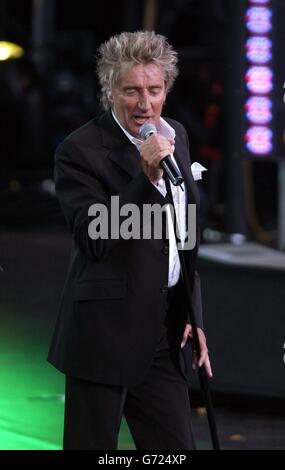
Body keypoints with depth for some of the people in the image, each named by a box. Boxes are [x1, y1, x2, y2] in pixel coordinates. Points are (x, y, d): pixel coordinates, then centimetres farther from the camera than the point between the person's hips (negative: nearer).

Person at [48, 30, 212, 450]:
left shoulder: (175, 135, 10)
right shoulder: (81, 151, -13)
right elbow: (93, 241, -22)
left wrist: (193, 316, 16)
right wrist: (148, 178, -28)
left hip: (167, 332, 7)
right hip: (105, 333, -6)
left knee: (176, 446, 8)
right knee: (93, 445, 2)